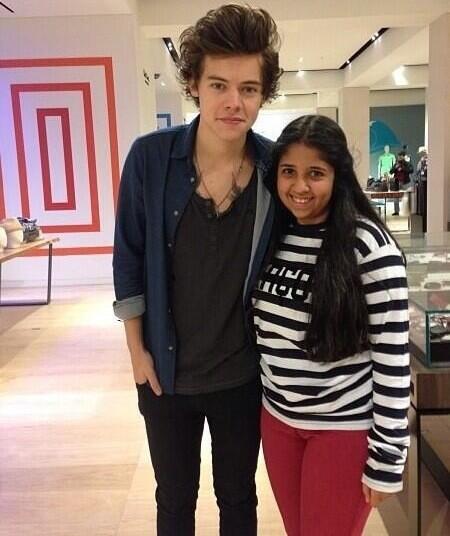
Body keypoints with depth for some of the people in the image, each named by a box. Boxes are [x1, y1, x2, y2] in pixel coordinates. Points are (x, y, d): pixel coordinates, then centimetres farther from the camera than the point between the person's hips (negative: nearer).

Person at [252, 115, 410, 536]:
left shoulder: (367, 245, -17)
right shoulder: (271, 236, 0)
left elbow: (392, 357, -15)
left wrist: (386, 458, -13)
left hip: (344, 427, -5)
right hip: (277, 416, 6)